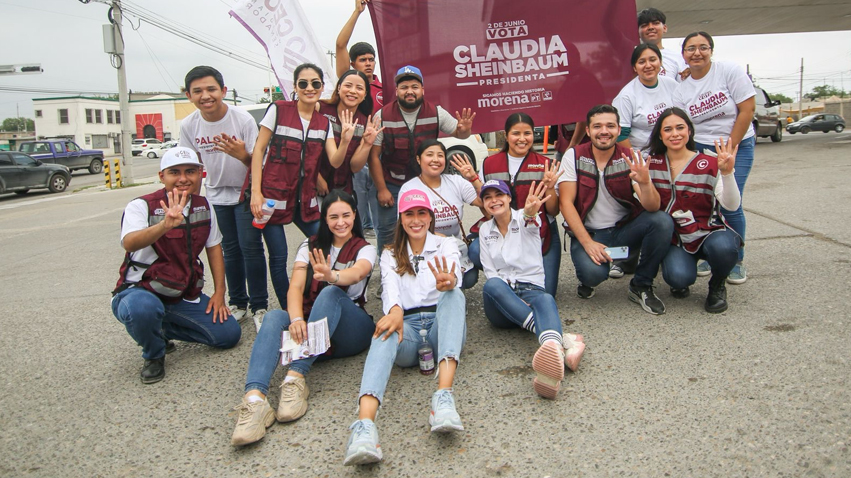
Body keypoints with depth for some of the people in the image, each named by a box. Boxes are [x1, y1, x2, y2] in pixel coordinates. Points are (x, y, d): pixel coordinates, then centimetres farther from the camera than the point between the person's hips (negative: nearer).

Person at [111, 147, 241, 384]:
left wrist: (219, 293, 4)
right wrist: (165, 224, -56)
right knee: (142, 308, -40)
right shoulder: (141, 206, -15)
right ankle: (154, 355, -5)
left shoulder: (204, 206, 2)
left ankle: (163, 330, 15)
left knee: (229, 333, -5)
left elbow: (213, 247, 11)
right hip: (141, 291, -5)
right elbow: (129, 243, -36)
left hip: (186, 297, 5)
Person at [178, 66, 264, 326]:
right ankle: (239, 304, 24)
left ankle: (259, 306, 5)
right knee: (230, 249, 11)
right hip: (216, 195, 4)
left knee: (250, 246, -8)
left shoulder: (243, 119, -21)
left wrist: (243, 155, -40)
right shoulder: (189, 125, -8)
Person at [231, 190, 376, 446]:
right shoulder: (311, 246, 13)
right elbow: (295, 286, -4)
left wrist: (332, 276, -45)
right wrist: (297, 319, -26)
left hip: (350, 330, -2)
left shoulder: (364, 249, 6)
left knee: (331, 293, -32)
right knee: (274, 317, -29)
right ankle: (254, 398, -52)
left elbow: (357, 273, -20)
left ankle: (296, 377, -42)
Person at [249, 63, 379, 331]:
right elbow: (258, 150, -5)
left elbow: (335, 161, -3)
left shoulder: (324, 122, 8)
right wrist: (256, 192, -11)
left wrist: (345, 140, -22)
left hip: (305, 198, 4)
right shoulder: (278, 110, -4)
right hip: (274, 195, -4)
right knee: (279, 257, 0)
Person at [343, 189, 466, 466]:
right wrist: (395, 311, -32)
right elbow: (390, 286, -7)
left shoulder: (446, 246, 13)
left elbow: (455, 275, -11)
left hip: (441, 324, 0)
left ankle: (444, 396, -53)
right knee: (386, 329, -35)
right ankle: (364, 425, -60)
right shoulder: (391, 254, 17)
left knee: (454, 296, -32)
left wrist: (448, 282, -39)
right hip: (407, 327, 0)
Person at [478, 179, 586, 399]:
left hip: (531, 288, -2)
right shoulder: (485, 230, 15)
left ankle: (553, 352, -74)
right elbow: (490, 273, 6)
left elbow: (530, 222, -22)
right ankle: (562, 340, -52)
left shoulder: (524, 219, 6)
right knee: (492, 286, -34)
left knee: (545, 299, -37)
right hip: (501, 306, 2)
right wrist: (505, 293, -14)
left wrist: (529, 214, -48)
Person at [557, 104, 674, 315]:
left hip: (624, 228, 3)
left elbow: (652, 208, -16)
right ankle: (587, 281, 9)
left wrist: (645, 183, -38)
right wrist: (587, 243, -21)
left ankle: (641, 286, -4)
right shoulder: (574, 156, -7)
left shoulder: (630, 158, -6)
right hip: (588, 232, -2)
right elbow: (566, 202, -12)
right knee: (593, 272, -32)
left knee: (663, 221, -25)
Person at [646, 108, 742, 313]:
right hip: (674, 237, 0)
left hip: (708, 232, 0)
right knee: (679, 278, -30)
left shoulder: (709, 164, -5)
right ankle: (680, 284, 12)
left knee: (722, 247, -35)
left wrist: (727, 172, -32)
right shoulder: (653, 164, 2)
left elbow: (731, 205, -17)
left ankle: (717, 286, 0)